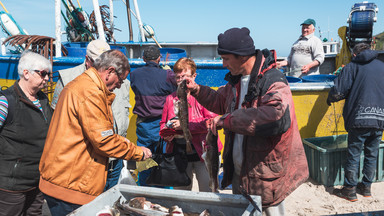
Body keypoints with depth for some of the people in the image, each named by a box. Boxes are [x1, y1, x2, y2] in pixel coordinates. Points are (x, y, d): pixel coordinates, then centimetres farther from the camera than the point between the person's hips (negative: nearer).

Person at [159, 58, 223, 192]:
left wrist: (185, 125, -20)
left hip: (202, 152, -4)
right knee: (180, 193, 16)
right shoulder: (170, 98, 11)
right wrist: (168, 134, -2)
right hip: (179, 154, 5)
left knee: (208, 193, 3)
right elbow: (163, 124, 20)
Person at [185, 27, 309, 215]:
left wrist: (227, 120, -35)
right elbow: (221, 102, 23)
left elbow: (278, 117, -42)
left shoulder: (273, 81, -23)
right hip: (239, 173, 9)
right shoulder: (237, 79, 6)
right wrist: (197, 90, 7)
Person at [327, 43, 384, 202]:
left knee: (353, 155, 4)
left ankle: (350, 190, 11)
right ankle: (366, 187, 26)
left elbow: (338, 92, -9)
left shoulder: (352, 67, 0)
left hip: (359, 119, -4)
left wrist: (329, 99, 11)